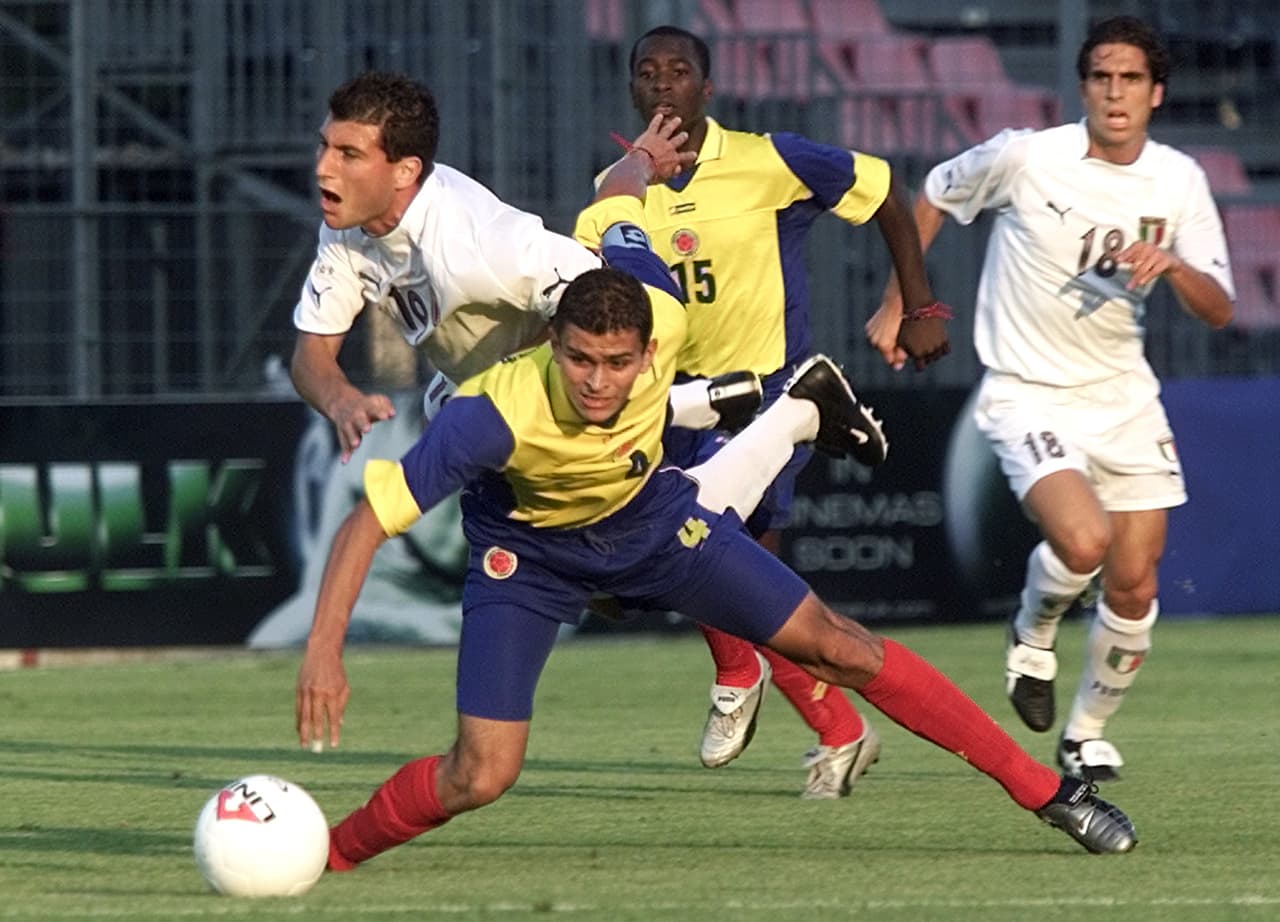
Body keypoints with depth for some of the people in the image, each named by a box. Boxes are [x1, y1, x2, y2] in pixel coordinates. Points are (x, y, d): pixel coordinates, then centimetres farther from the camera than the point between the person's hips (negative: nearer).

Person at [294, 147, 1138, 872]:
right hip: (528, 547, -3)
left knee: (834, 645, 2)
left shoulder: (659, 318, -32)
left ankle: (1045, 789, 10)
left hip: (650, 514, 3)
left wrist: (639, 165, 12)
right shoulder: (496, 417, -41)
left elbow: (620, 193, -12)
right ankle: (328, 858, 11)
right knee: (480, 776, -17)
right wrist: (323, 656, -45)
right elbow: (367, 523, -37)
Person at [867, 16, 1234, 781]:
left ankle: (1088, 733, 26)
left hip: (1125, 398, 4)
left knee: (1135, 585, 2)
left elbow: (1219, 311, -3)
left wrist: (1175, 267, -24)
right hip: (1029, 395, -4)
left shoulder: (1179, 180, -2)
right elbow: (932, 197, 6)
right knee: (1084, 541, -28)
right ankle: (1033, 635, 6)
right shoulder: (1025, 157, -13)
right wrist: (898, 306, 9)